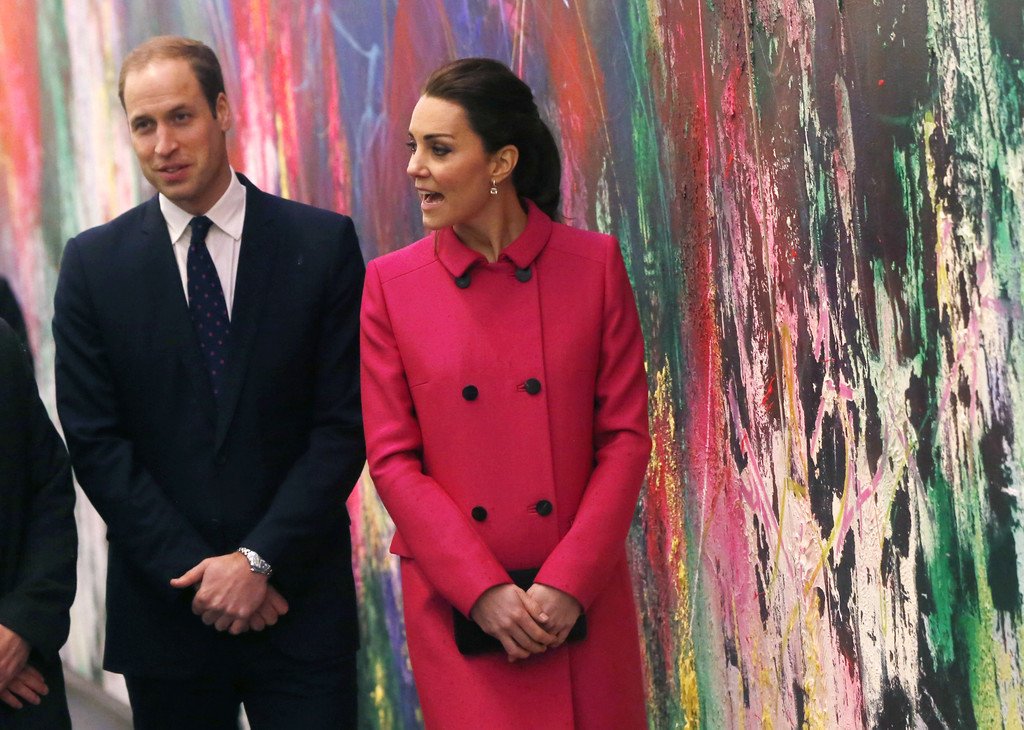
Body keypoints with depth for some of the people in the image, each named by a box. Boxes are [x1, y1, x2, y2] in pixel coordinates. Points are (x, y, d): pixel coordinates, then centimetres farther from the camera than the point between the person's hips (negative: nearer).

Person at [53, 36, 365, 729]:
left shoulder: (323, 244, 0)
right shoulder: (95, 262, 4)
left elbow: (344, 424, -3)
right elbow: (95, 439, 0)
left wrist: (259, 560, -10)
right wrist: (195, 570, -9)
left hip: (298, 600, -1)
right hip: (163, 608, 1)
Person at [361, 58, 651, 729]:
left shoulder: (594, 263, -2)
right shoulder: (390, 284, -2)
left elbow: (626, 435, -1)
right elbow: (392, 459, -2)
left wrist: (568, 582, -10)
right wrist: (483, 591, -11)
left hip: (581, 598, 0)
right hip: (456, 605, 0)